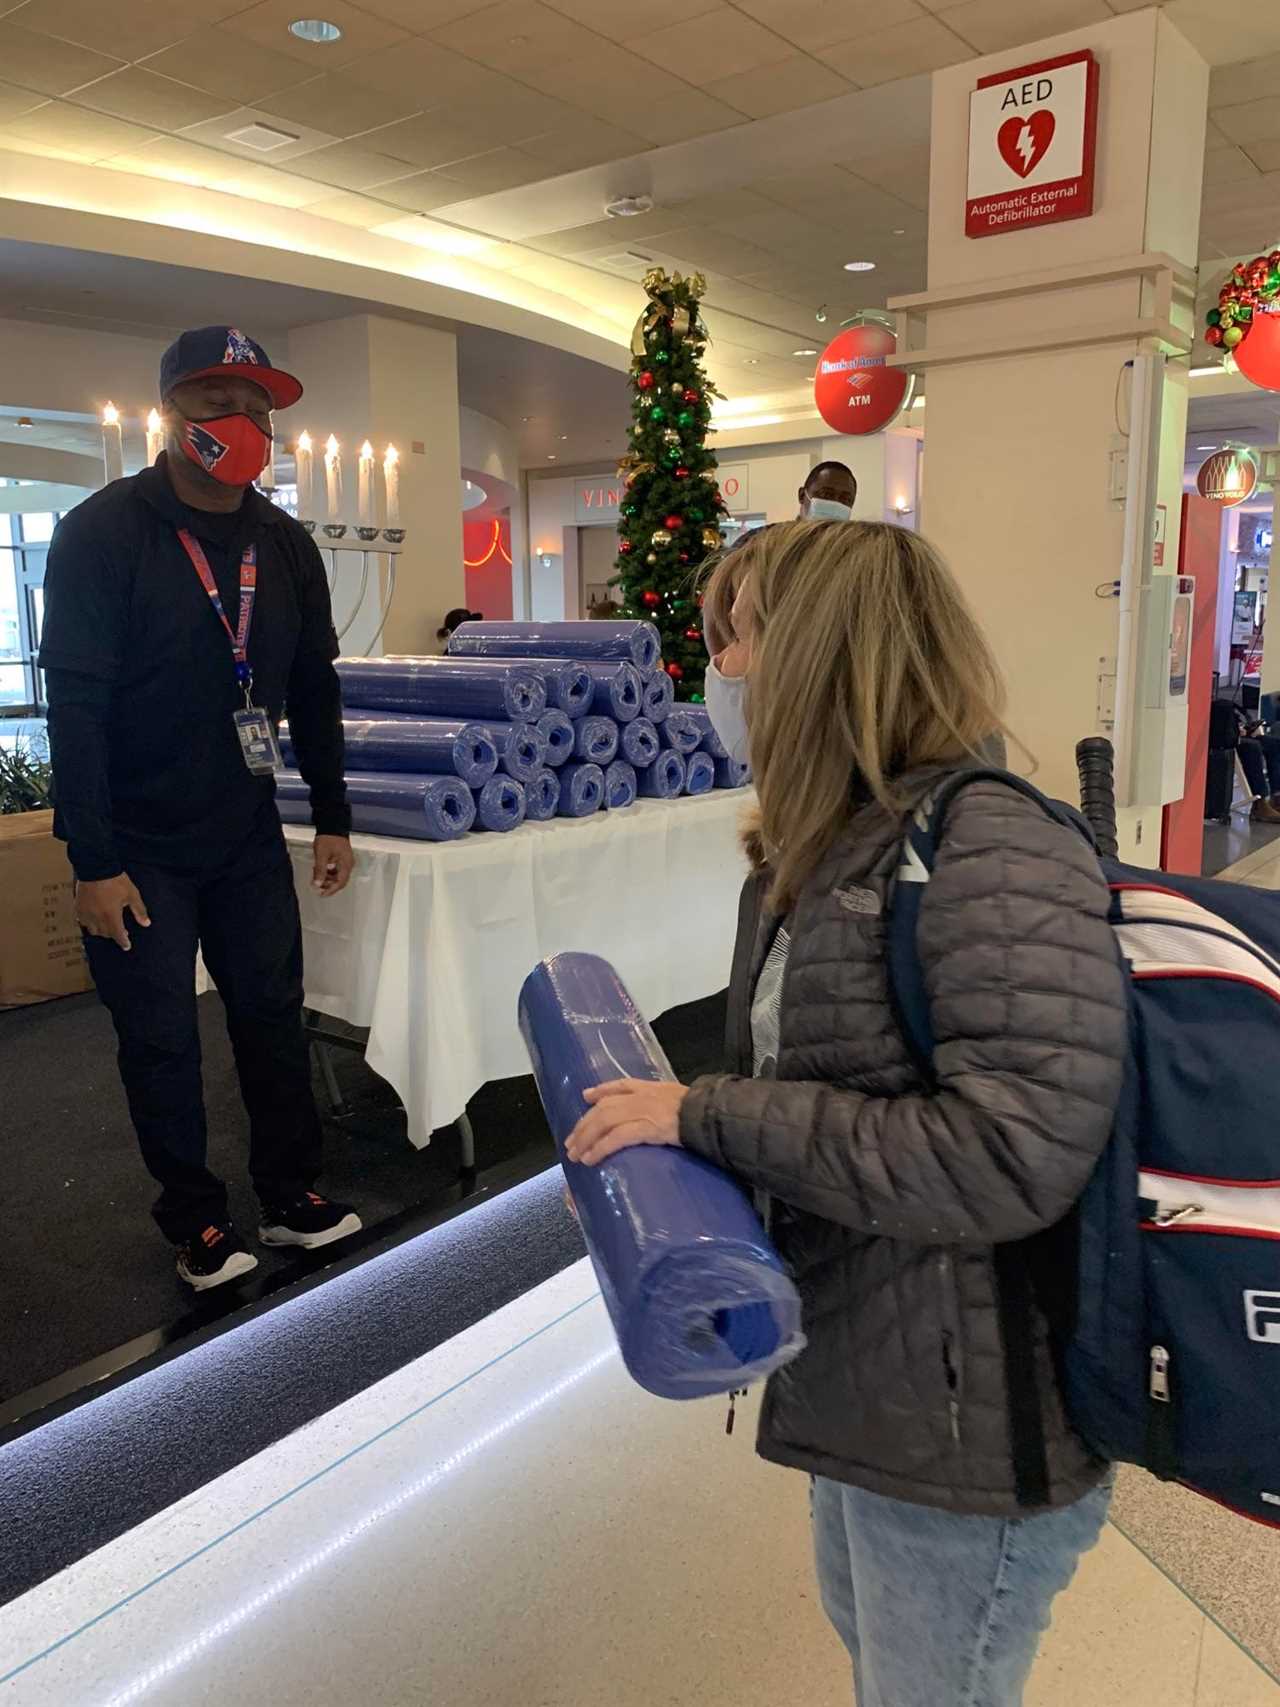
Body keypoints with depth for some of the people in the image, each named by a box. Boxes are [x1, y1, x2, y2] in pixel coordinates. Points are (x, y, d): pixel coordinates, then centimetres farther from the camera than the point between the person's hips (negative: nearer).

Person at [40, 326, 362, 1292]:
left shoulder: (286, 547, 3)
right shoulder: (102, 534, -11)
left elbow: (314, 691, 10)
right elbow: (76, 704, -15)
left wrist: (333, 820, 7)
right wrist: (95, 863, -17)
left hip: (247, 838, 4)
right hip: (138, 846, -4)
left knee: (274, 1015, 9)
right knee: (162, 1041, 5)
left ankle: (293, 1200, 24)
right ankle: (197, 1226, 22)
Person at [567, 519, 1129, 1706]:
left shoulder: (991, 848, -25)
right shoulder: (821, 852, 3)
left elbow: (1015, 1156, -32)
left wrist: (707, 1116, -28)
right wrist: (651, 1140, -6)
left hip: (966, 1424, -8)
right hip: (856, 1378, 9)